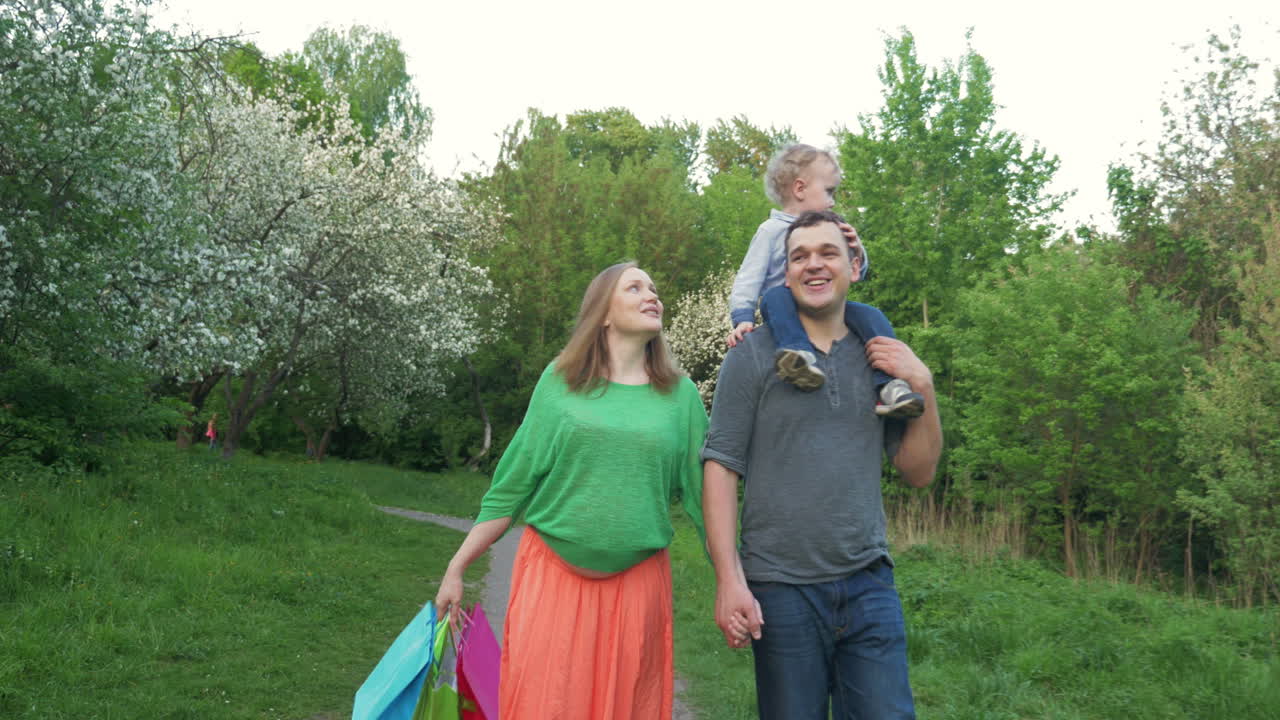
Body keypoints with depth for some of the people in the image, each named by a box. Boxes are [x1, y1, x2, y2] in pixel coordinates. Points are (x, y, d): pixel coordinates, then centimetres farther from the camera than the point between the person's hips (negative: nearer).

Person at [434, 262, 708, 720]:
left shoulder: (680, 394, 4)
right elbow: (512, 487, 3)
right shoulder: (560, 381, 1)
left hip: (638, 584, 1)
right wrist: (456, 569, 2)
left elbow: (706, 492, 4)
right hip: (552, 575, -1)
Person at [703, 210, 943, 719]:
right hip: (780, 588, -3)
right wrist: (729, 579, -12)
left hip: (869, 583, 3)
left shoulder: (882, 359, 11)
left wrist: (923, 386, -2)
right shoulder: (753, 356, 0)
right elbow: (721, 467, -5)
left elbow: (919, 472, 12)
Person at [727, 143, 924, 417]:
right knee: (776, 295, -36)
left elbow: (856, 274, 21)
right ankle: (798, 353, -59)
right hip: (786, 310, -4)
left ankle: (889, 387, -32)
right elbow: (748, 279, -2)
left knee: (871, 315, -20)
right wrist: (742, 318, -18)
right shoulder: (772, 230, 4)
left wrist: (857, 250, -2)